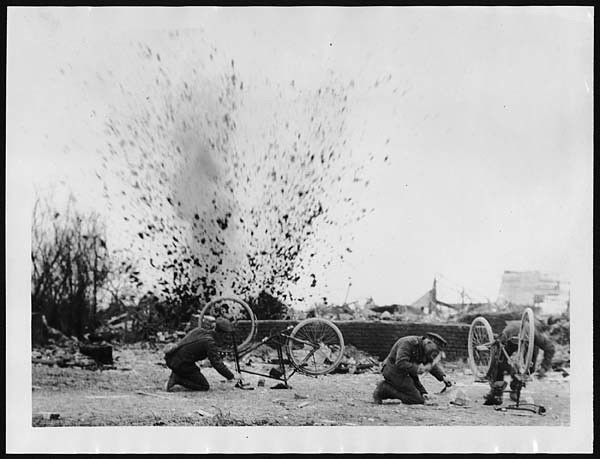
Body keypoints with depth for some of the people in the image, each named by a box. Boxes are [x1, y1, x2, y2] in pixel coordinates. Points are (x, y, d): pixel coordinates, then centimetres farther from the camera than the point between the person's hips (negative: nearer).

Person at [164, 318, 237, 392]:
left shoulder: (199, 330, 11)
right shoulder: (210, 343, -14)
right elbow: (217, 363, -18)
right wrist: (231, 377, -11)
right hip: (181, 365, -9)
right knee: (205, 387, 1)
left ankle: (176, 375, 13)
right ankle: (177, 379, -9)